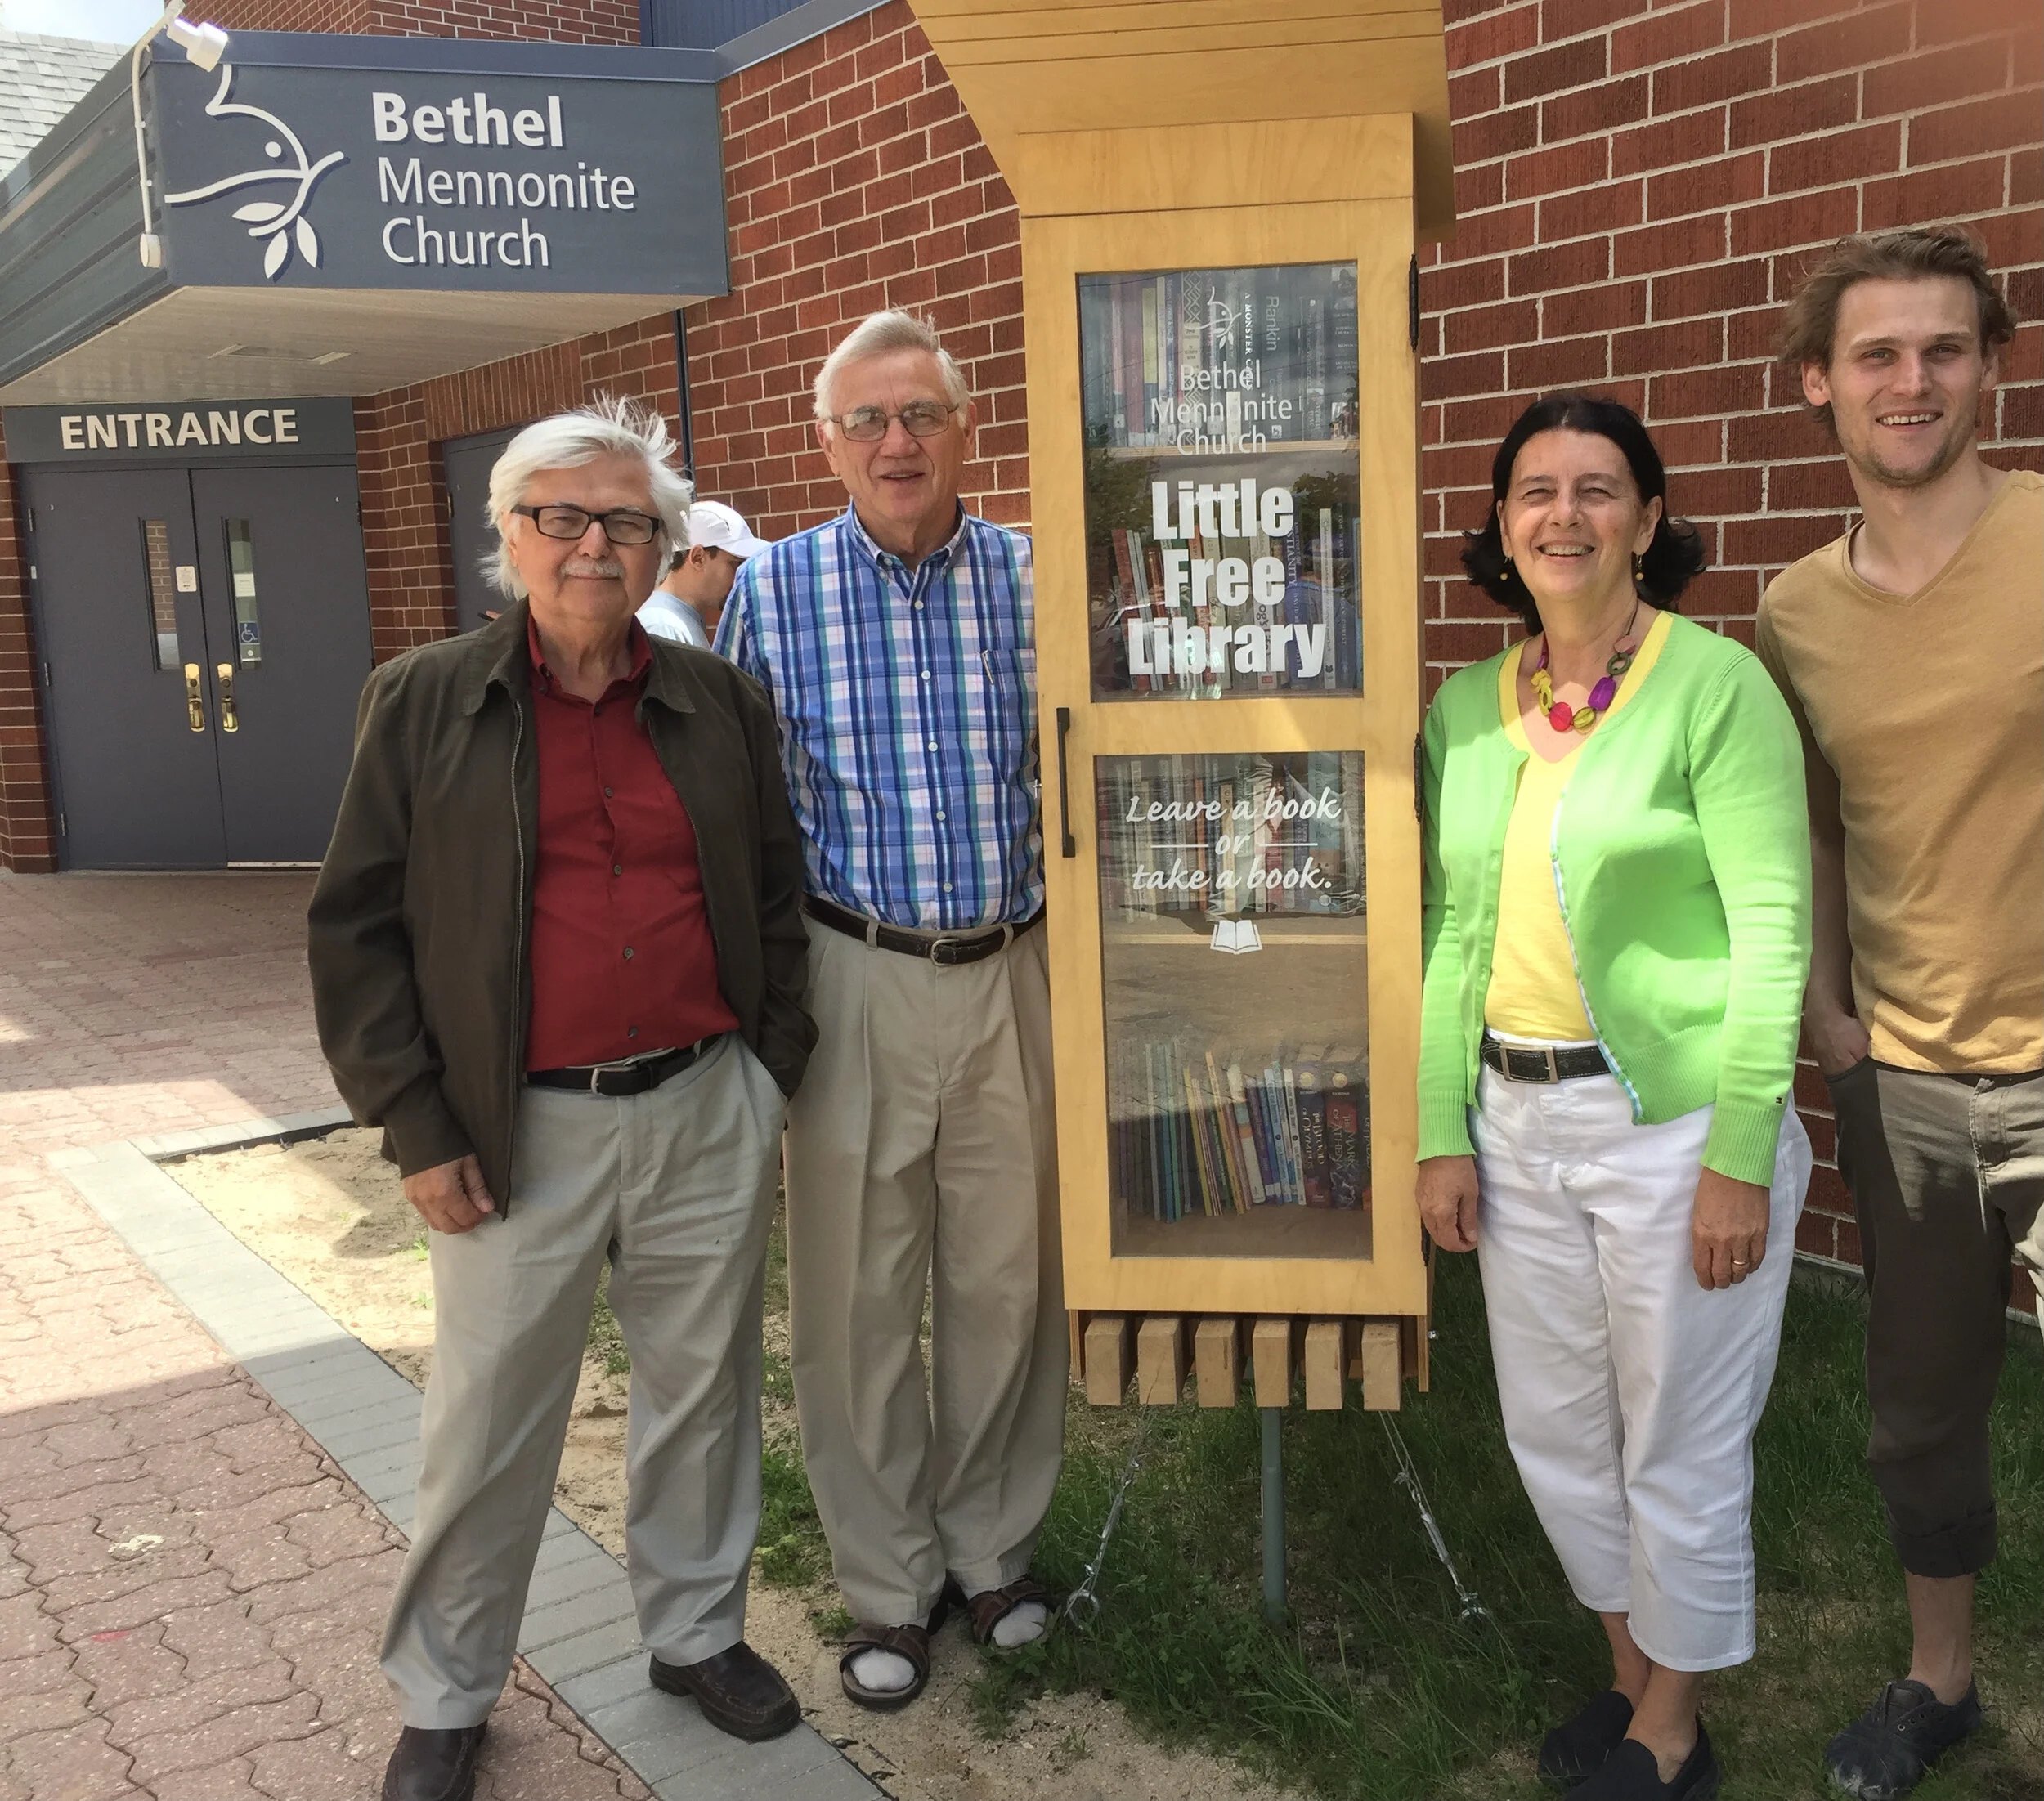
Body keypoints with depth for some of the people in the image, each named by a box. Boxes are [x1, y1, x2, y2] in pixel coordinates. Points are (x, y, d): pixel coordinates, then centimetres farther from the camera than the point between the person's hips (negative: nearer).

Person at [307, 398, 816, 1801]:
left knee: (704, 1390, 16)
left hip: (710, 1114, 3)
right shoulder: (424, 702, -1)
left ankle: (699, 1631, 38)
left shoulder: (721, 706, 5)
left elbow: (776, 900, 13)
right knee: (489, 1426, 9)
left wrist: (773, 1078, 7)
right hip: (523, 1132, -2)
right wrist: (417, 1129, -5)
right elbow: (358, 925, -1)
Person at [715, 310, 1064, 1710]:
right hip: (854, 977, -1)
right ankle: (888, 1583, 26)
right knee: (857, 1291, 7)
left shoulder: (1034, 580, 2)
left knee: (1009, 1275, 11)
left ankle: (995, 1548, 33)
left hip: (1011, 974, 1)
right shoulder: (773, 592, -1)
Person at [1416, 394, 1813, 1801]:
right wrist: (1441, 1133, 4)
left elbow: (1772, 932, -13)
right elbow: (1454, 931, 7)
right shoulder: (1466, 709, 5)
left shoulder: (1716, 685, -10)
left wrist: (1740, 1159, -16)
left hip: (1675, 1123, -5)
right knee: (1555, 1435, 18)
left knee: (1680, 1452, 10)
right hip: (1519, 1126, 6)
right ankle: (1632, 1672, 43)